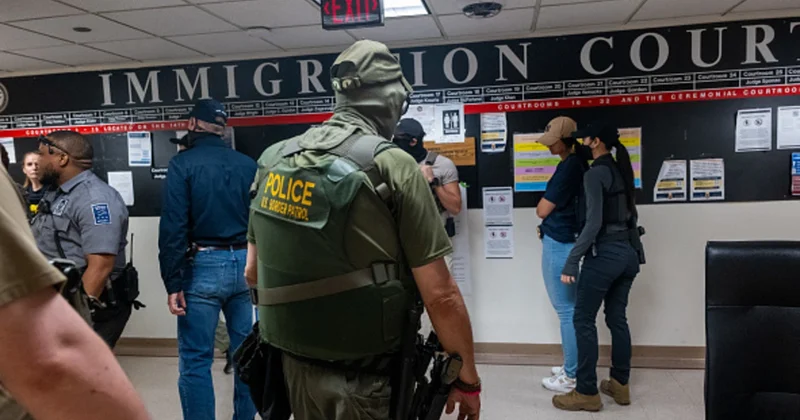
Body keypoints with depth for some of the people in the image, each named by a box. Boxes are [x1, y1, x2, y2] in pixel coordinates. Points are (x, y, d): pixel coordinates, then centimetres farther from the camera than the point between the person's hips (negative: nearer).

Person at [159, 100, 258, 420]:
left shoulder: (183, 164, -3)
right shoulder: (249, 165, 7)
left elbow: (173, 228, -11)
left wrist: (173, 283, -9)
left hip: (203, 267, -4)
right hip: (246, 266, 4)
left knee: (196, 360, 5)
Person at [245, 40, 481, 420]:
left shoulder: (273, 159, 1)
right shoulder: (393, 164, -16)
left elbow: (254, 271, 10)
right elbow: (440, 295, -16)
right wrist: (468, 379, -3)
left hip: (296, 369, 6)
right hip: (366, 382, -5)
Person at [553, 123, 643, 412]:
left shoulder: (595, 174, -13)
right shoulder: (621, 171, 13)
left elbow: (594, 223, -20)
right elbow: (629, 214, 17)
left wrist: (571, 261, -19)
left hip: (605, 254, -9)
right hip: (628, 252, 9)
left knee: (584, 320, 0)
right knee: (617, 318, 15)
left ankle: (587, 393, 4)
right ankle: (620, 385, 23)